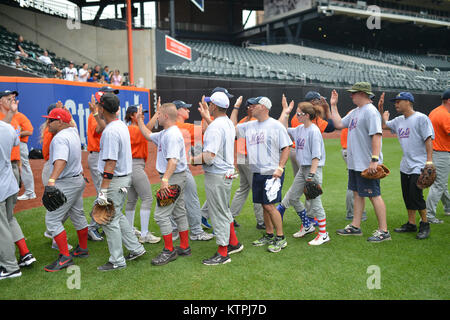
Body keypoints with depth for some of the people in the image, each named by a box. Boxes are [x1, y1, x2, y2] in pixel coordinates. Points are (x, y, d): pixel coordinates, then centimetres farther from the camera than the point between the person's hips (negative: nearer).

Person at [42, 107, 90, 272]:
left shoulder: (60, 138, -22)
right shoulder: (73, 131, 7)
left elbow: (61, 161, -39)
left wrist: (52, 180, -51)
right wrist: (63, 110, 30)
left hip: (66, 184, -10)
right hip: (78, 180, 10)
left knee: (52, 220, -7)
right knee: (78, 216, 20)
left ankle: (65, 257, -7)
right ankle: (83, 249, 33)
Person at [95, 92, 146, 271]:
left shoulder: (110, 131, -23)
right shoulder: (122, 126, 7)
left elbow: (110, 164, -27)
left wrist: (103, 191, -26)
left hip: (115, 181, -10)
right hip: (125, 177, 10)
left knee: (110, 220, 1)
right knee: (117, 216, 21)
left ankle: (117, 261, 11)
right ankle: (135, 248, 27)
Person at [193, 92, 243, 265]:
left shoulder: (215, 127, -21)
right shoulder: (229, 123, 8)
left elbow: (209, 156, -28)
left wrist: (191, 159, -16)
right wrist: (206, 118, 34)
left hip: (216, 175, -10)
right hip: (227, 172, 10)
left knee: (219, 213, -1)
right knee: (224, 210, 22)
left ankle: (222, 254, 9)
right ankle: (234, 243, 33)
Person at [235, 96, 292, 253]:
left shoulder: (276, 125, -6)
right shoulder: (249, 126, 12)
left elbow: (286, 148, -7)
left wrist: (280, 168, -16)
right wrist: (235, 109, 12)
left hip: (273, 173, -6)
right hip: (257, 173, 7)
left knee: (269, 205, -9)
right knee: (264, 205, 12)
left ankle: (281, 238, 3)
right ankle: (269, 236, 25)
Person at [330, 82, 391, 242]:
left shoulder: (370, 111, -15)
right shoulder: (355, 112, 15)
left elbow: (377, 135, -23)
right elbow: (339, 124, 21)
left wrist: (374, 160, -29)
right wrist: (333, 105, 21)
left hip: (367, 164, -10)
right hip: (354, 163, 10)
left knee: (374, 195, -4)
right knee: (357, 194, 15)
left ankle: (383, 231, 5)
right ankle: (355, 226, 25)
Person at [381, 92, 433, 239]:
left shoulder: (421, 118, -9)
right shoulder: (399, 120, 12)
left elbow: (428, 139, -13)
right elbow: (383, 125, 21)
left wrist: (429, 160, -20)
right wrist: (381, 110, 7)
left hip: (419, 165, -8)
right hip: (405, 165, 8)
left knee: (416, 195, -9)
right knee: (407, 196, 11)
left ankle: (425, 224, 8)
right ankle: (411, 224, 23)